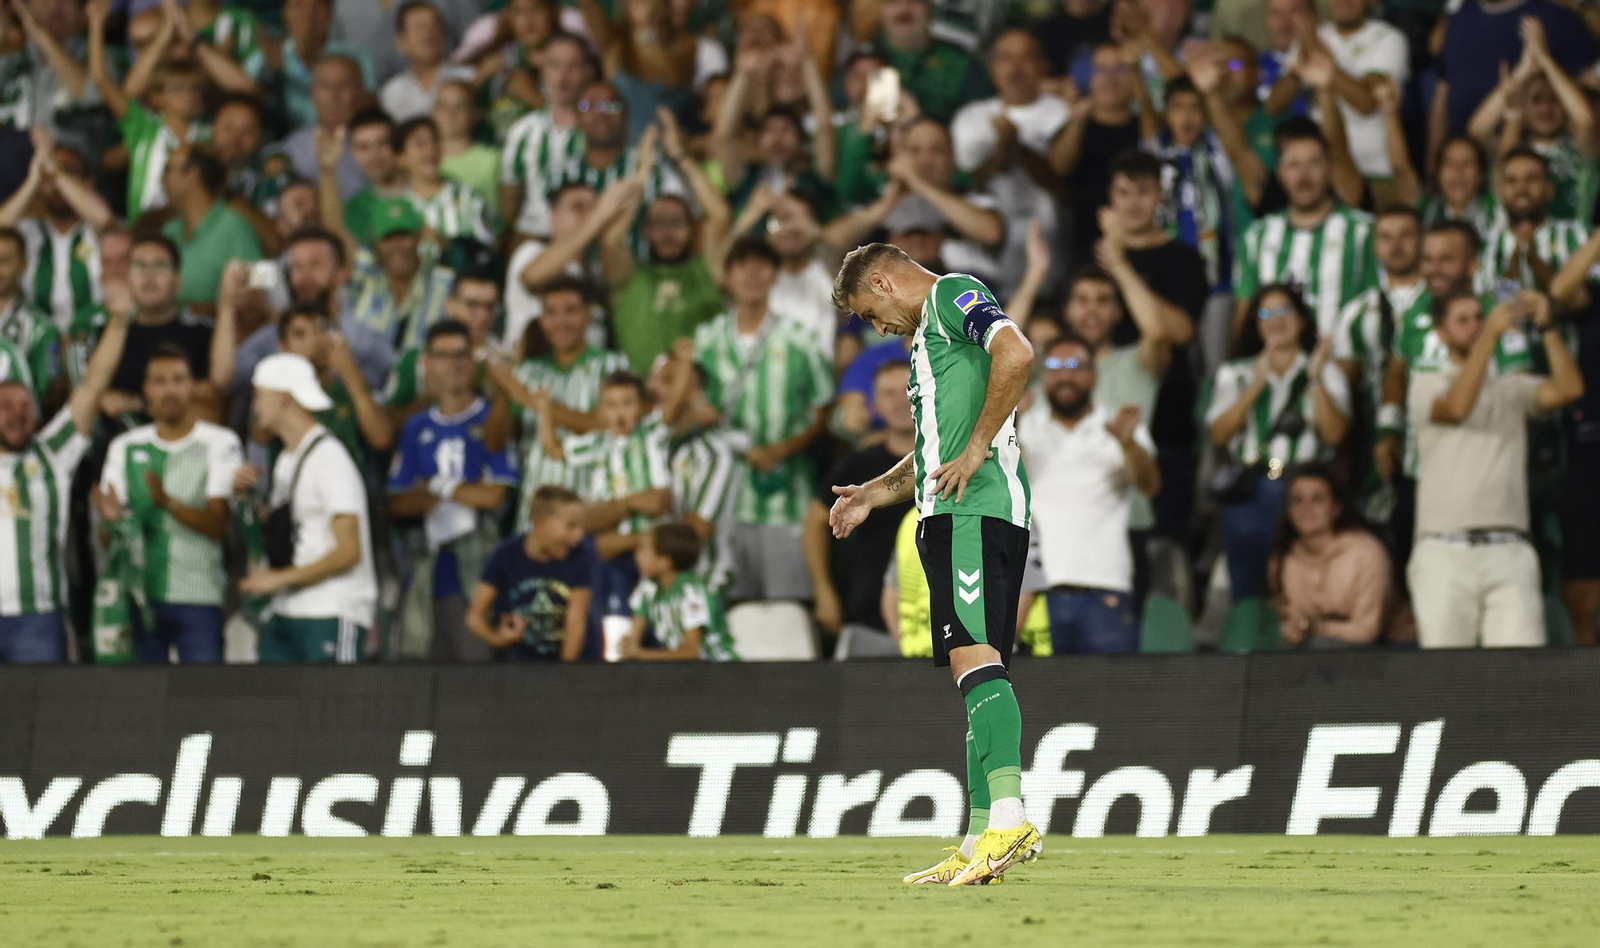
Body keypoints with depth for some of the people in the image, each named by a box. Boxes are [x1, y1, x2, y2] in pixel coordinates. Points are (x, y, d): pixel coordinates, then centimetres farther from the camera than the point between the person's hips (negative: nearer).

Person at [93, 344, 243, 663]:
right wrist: (110, 516, -15)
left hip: (199, 598, -3)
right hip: (140, 594, 3)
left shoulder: (220, 444, 1)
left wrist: (168, 503, -25)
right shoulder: (125, 447, 12)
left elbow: (218, 525, -8)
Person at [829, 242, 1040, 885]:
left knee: (975, 658, -21)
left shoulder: (952, 294, -1)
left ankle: (1008, 819, -33)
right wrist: (873, 494, 30)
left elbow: (1016, 354, -21)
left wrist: (977, 449, -18)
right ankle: (981, 843, 7)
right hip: (951, 517, 11)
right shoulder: (929, 330, 30)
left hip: (974, 511, -11)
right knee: (973, 669, 7)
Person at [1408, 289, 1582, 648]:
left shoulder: (1513, 388, 18)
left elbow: (1569, 389, 1)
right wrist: (1490, 336, -16)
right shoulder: (1427, 385, 11)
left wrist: (1546, 326, -8)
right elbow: (1456, 407, -11)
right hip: (1445, 551, -1)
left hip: (1509, 552, 2)